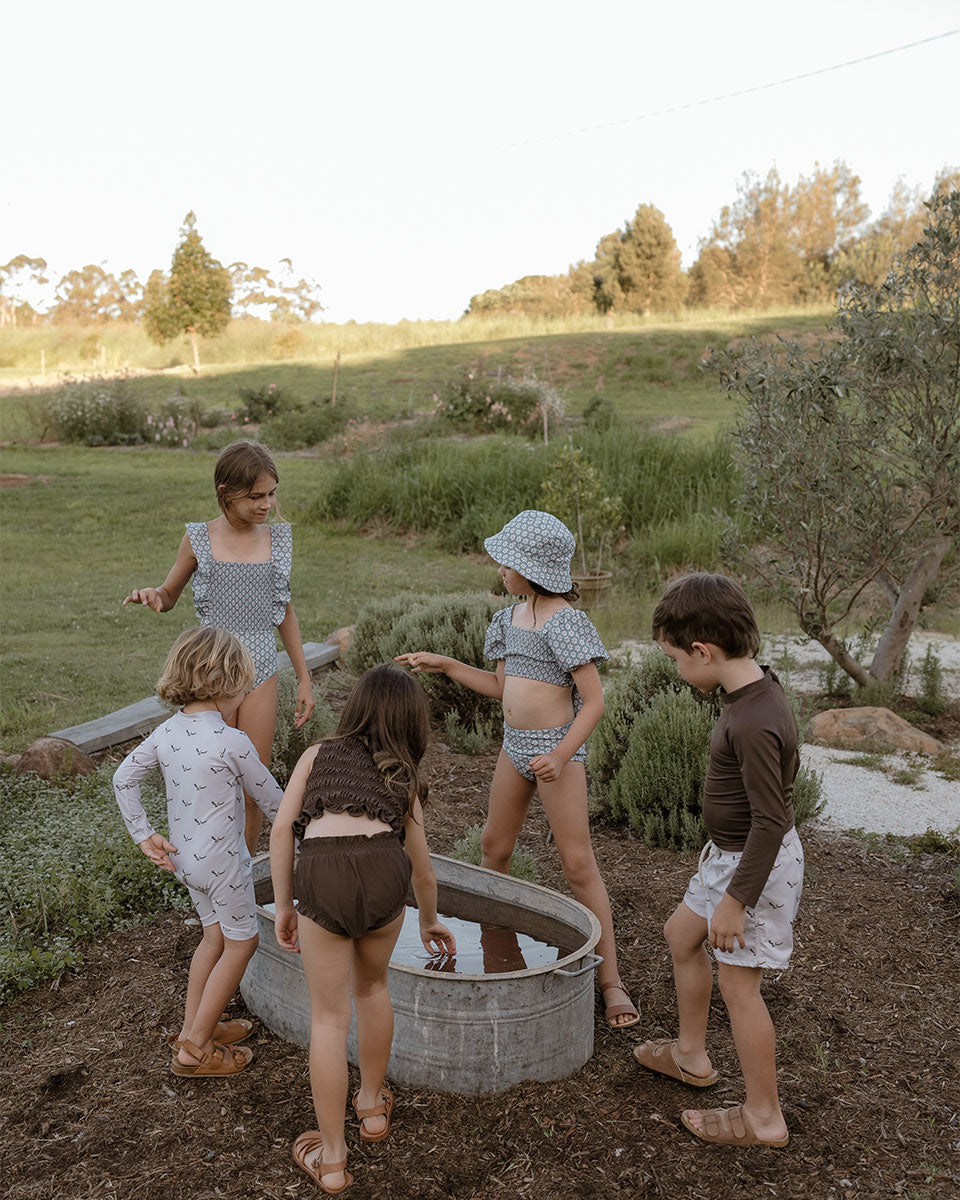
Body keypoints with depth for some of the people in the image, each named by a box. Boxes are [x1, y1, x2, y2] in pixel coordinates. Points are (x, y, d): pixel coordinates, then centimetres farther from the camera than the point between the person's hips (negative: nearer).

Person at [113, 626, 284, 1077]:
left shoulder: (166, 732, -3)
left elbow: (123, 778, 6)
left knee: (214, 936, 23)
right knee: (240, 943, 10)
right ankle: (195, 1047, 14)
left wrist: (144, 835, 9)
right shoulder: (232, 742, -24)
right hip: (222, 860, -7)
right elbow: (271, 799, -12)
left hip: (185, 855, 7)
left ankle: (193, 1027, 33)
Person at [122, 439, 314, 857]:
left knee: (252, 792, 8)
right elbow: (168, 597, 8)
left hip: (260, 675, 2)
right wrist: (149, 594, -18)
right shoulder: (199, 539, -5)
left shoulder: (278, 538, 2)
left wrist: (304, 678, 11)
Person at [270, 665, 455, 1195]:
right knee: (372, 986, 30)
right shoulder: (403, 779, 28)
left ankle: (331, 1159, 25)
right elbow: (422, 870, 37)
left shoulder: (318, 754, 25)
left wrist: (284, 906, 18)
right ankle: (372, 1106, 46)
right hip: (383, 871, 2)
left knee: (329, 1017, 14)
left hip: (324, 876, -1)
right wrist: (429, 921, 54)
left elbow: (282, 828, 11)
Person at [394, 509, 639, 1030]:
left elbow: (594, 701, -19)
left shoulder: (564, 621, -18)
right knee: (494, 845, 18)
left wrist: (562, 755, -29)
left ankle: (610, 980, 7)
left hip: (558, 747, -8)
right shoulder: (510, 618, 7)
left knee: (578, 865, -3)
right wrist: (443, 664, 13)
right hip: (515, 745, 8)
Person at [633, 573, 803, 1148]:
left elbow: (770, 822, -29)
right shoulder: (762, 687, -2)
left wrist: (736, 897, -21)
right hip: (733, 852, 10)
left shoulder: (752, 724, -32)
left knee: (738, 982, 5)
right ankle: (692, 1055, 41)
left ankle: (764, 1117, 23)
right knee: (682, 934, 23)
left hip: (758, 864, -10)